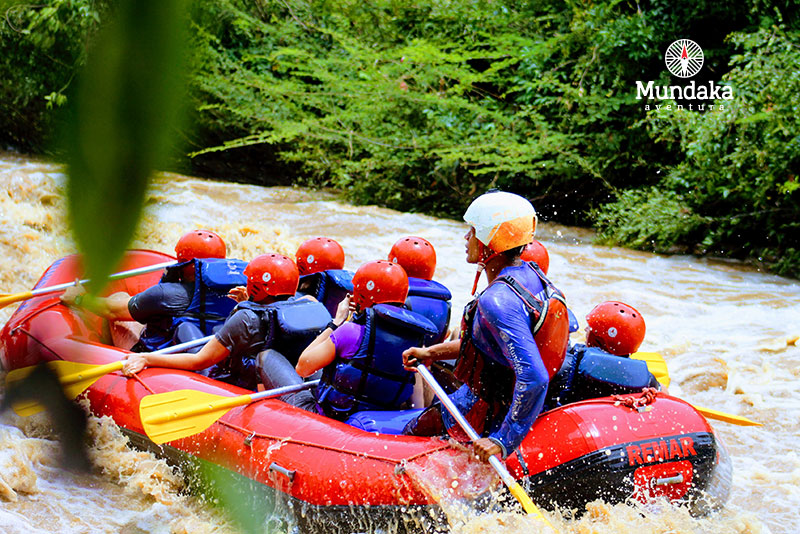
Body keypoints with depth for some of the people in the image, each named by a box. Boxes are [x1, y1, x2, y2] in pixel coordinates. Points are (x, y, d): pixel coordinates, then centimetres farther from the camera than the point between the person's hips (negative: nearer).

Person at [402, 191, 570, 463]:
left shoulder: (497, 301, -32)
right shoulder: (532, 275, -1)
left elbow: (533, 378, -39)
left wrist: (502, 442, -34)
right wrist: (431, 353, 12)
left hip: (486, 414, -10)